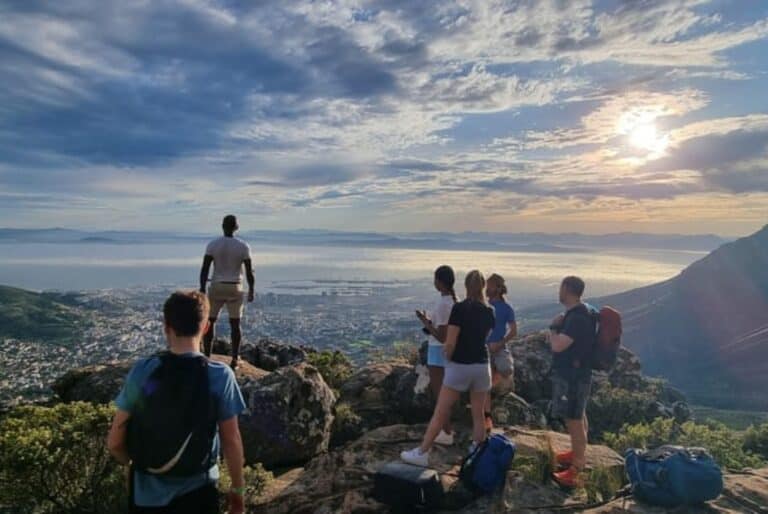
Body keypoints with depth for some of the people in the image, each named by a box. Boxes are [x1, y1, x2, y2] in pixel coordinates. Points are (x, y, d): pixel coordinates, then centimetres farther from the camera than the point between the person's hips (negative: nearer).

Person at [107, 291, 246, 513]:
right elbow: (231, 441, -10)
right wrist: (237, 490, 4)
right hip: (197, 491, -1)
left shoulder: (141, 371, -14)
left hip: (148, 492, 2)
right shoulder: (220, 376, -17)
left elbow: (114, 442, -6)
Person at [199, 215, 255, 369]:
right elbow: (249, 271, -6)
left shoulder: (213, 244, -6)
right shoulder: (243, 246, -6)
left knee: (210, 321, 11)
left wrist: (202, 289, -4)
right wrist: (251, 290, 4)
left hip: (216, 288, 0)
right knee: (235, 324, 9)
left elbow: (204, 268, -9)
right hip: (235, 289, 0)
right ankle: (235, 359, 9)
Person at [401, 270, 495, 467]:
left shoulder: (459, 308, -15)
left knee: (440, 413, 3)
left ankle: (422, 453, 10)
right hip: (482, 366, 5)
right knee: (478, 415, 14)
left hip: (459, 366, -5)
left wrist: (447, 357, 3)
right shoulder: (489, 312, 2)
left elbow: (450, 343, -15)